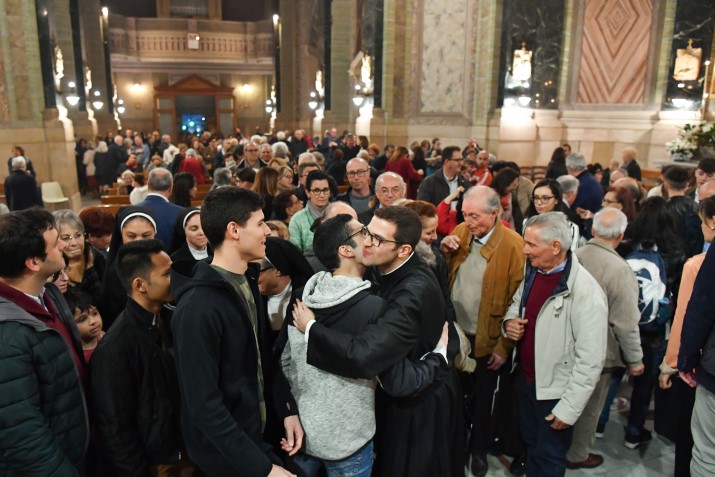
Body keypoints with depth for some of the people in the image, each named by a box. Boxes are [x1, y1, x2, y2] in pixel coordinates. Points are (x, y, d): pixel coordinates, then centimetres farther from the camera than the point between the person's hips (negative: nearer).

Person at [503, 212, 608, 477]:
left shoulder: (585, 292, -26)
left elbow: (590, 359, -23)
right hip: (526, 380, 7)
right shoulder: (533, 272, -2)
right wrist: (509, 321, -6)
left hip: (555, 392, -7)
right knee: (530, 444, 25)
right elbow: (517, 303, 16)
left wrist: (569, 409, -18)